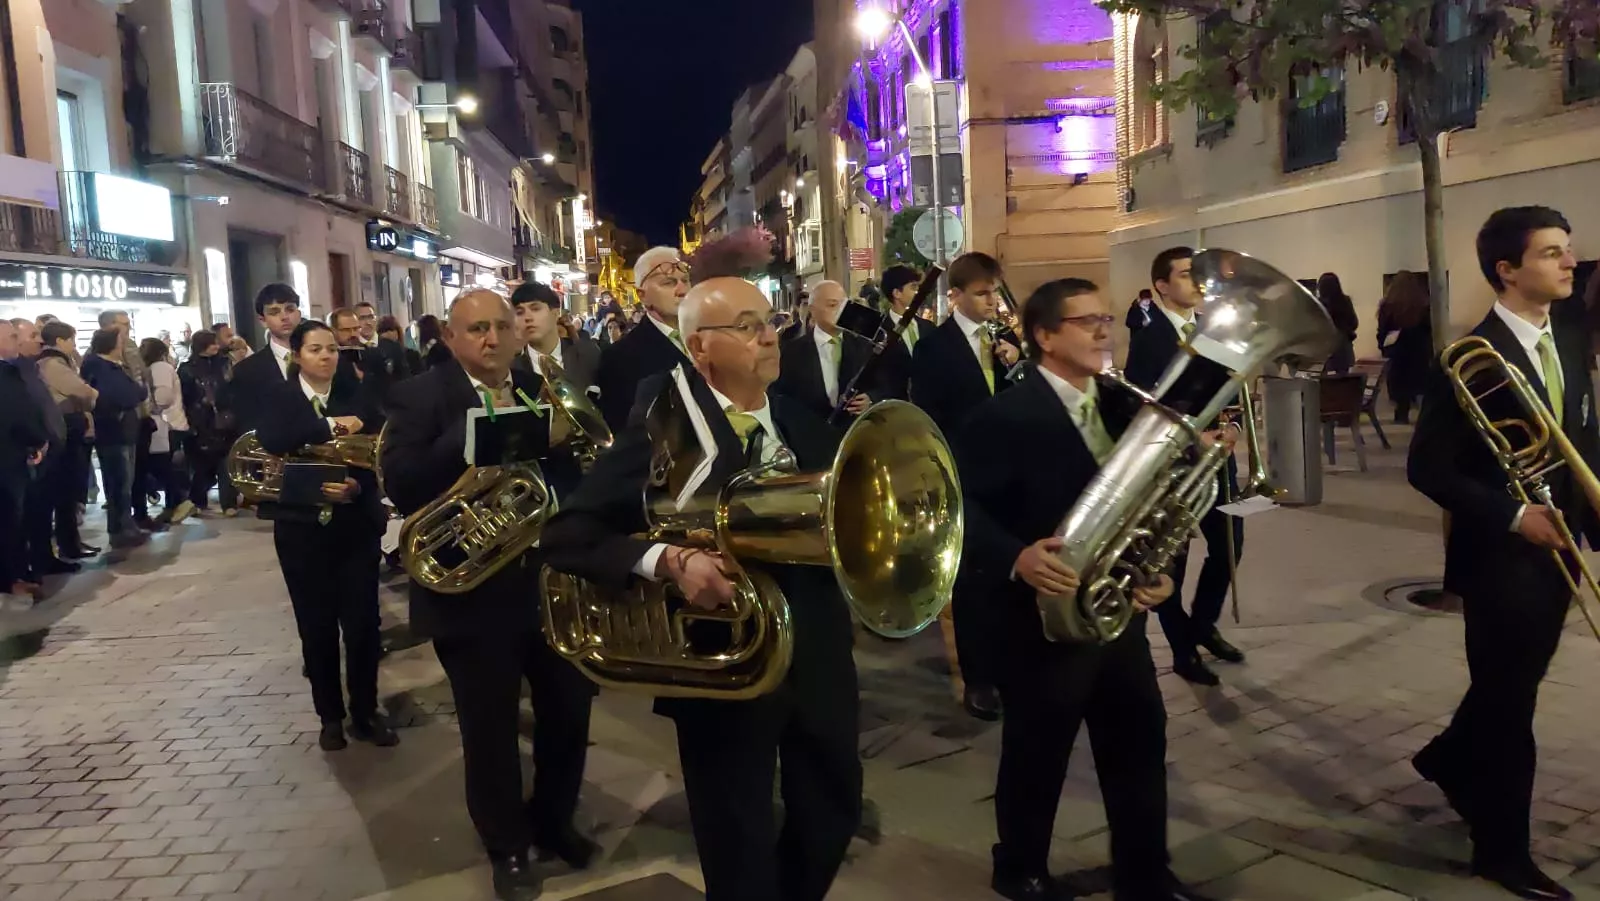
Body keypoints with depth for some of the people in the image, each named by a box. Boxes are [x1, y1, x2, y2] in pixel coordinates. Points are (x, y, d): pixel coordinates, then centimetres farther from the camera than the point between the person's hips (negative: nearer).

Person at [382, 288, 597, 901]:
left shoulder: (544, 389, 6)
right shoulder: (421, 398, -7)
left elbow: (585, 468, 3)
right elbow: (401, 485, -21)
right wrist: (475, 429, -25)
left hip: (557, 580, 4)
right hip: (473, 592, -4)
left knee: (568, 713, 16)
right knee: (489, 729, 11)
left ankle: (554, 821, 41)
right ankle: (507, 846, 34)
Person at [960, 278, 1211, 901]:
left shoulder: (1120, 405, 7)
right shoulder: (1004, 417, -16)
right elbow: (961, 506, -21)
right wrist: (1016, 558, -36)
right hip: (1047, 619, -6)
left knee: (1141, 744, 15)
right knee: (1037, 757, 11)